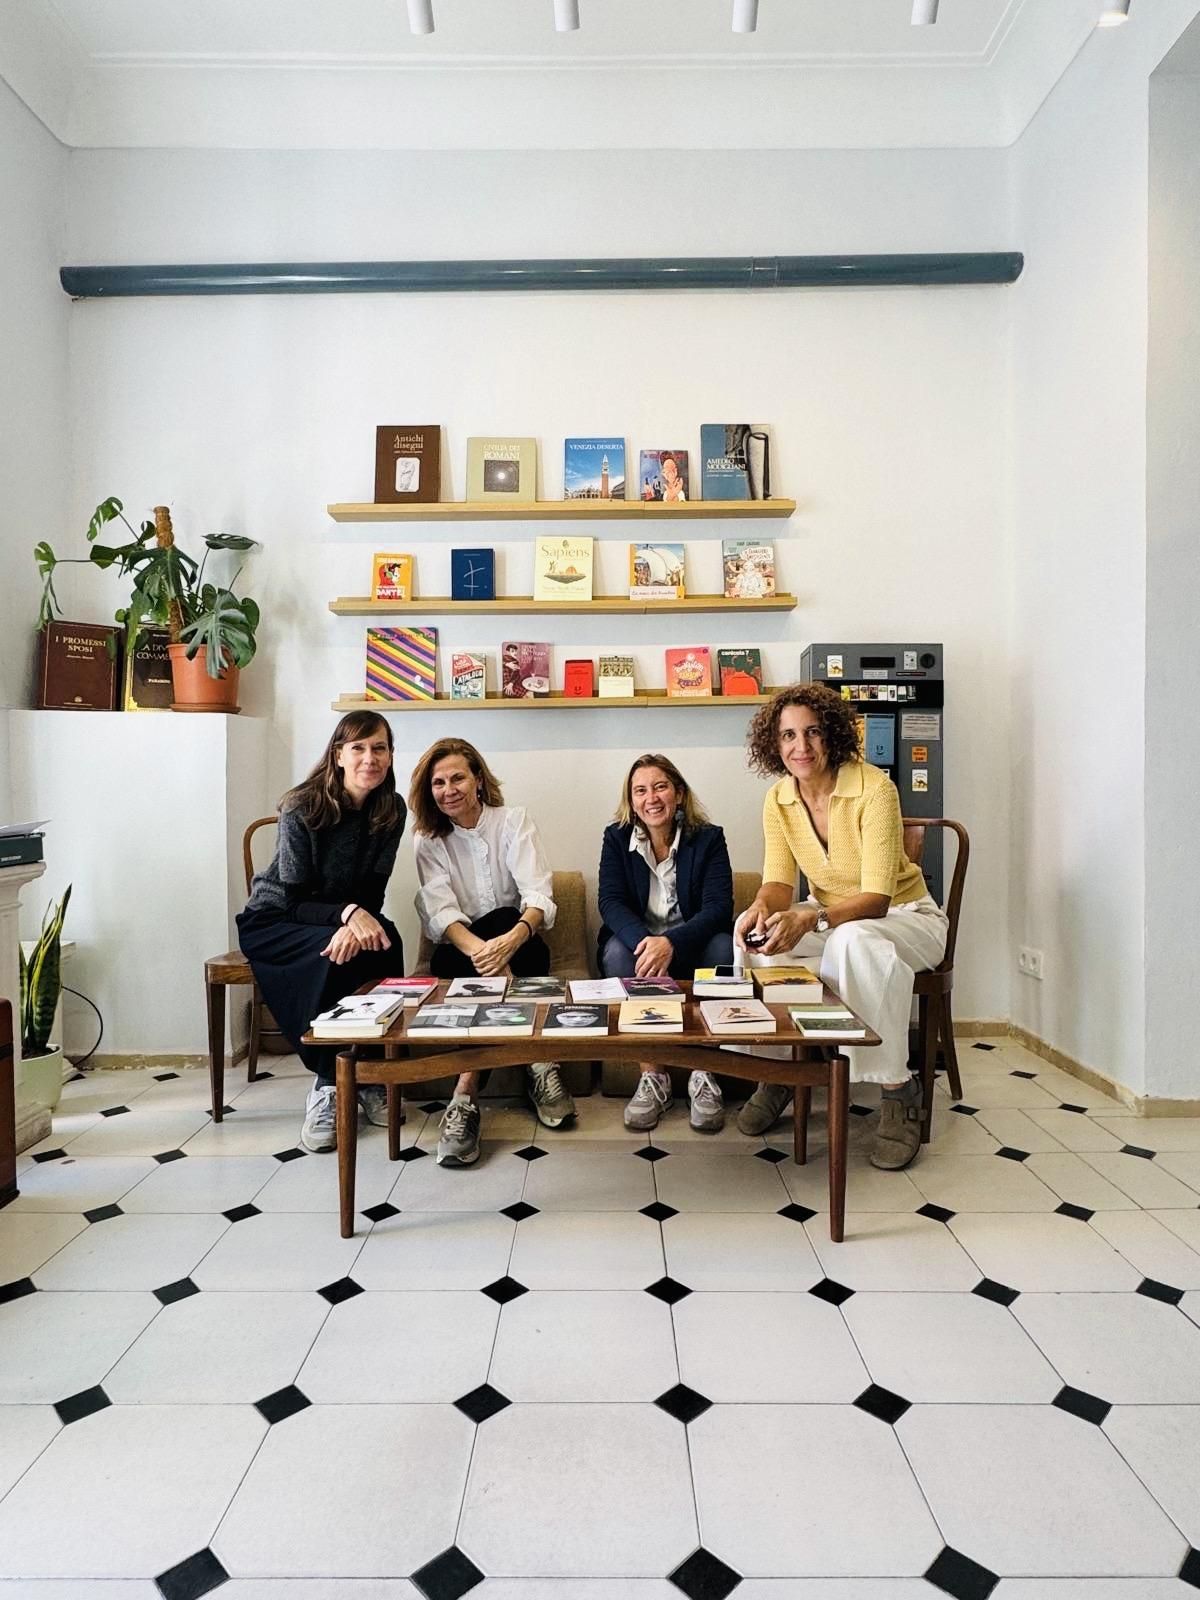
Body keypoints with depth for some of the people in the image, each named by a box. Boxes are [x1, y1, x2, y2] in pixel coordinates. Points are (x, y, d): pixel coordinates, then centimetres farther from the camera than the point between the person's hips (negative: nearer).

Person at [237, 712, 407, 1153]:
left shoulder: (390, 810, -8)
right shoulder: (302, 810, -20)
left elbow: (373, 891, -9)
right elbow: (293, 901, -21)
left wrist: (362, 920, -33)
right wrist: (348, 913, -39)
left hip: (347, 917, 4)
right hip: (273, 922, -4)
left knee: (386, 943, -29)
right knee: (336, 955, -35)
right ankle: (328, 1084, -21)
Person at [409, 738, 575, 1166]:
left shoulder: (514, 820, 0)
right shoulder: (428, 840, 4)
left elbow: (539, 896, -14)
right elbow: (440, 909, -14)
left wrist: (513, 939, -38)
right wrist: (478, 948, -38)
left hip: (519, 944, 0)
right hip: (458, 950, 1)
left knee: (505, 922, -34)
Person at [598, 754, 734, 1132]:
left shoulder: (708, 838, -3)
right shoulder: (616, 837, 1)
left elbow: (718, 906, -16)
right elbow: (611, 902, -12)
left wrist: (671, 943, -35)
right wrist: (643, 941, -35)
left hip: (690, 944, 0)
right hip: (637, 941, 1)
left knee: (723, 946, -31)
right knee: (617, 952, -31)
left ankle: (704, 1074, -24)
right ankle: (651, 1076, -27)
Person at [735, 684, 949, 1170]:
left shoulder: (874, 789, -25)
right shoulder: (778, 800, -7)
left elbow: (876, 898, -29)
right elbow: (779, 881, -8)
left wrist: (810, 920, -46)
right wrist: (763, 907, -33)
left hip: (904, 916, -5)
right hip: (828, 916, 6)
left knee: (856, 941, -38)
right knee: (751, 928, -20)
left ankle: (899, 1089, -21)